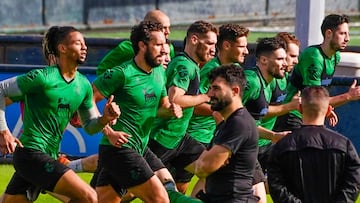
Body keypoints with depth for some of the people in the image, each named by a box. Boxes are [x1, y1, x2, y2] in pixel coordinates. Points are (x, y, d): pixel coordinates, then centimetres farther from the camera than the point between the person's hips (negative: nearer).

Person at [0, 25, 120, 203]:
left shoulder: (84, 85, 10)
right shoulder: (43, 77, -13)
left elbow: (90, 126, 18)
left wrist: (105, 119, -4)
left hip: (49, 156, 8)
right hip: (31, 153, -8)